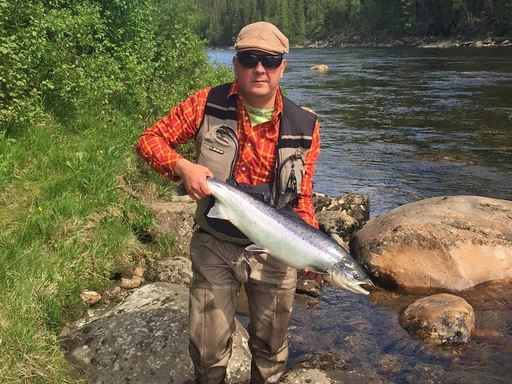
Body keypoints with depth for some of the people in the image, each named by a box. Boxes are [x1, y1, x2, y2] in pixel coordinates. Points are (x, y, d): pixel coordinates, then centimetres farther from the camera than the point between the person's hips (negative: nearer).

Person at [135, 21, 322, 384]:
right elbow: (150, 139, -4)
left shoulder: (305, 127, -7)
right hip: (215, 246, -1)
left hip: (274, 251, 1)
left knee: (271, 348, 19)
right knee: (208, 349, 11)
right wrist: (182, 166, -23)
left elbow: (302, 198, 0)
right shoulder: (208, 104, -11)